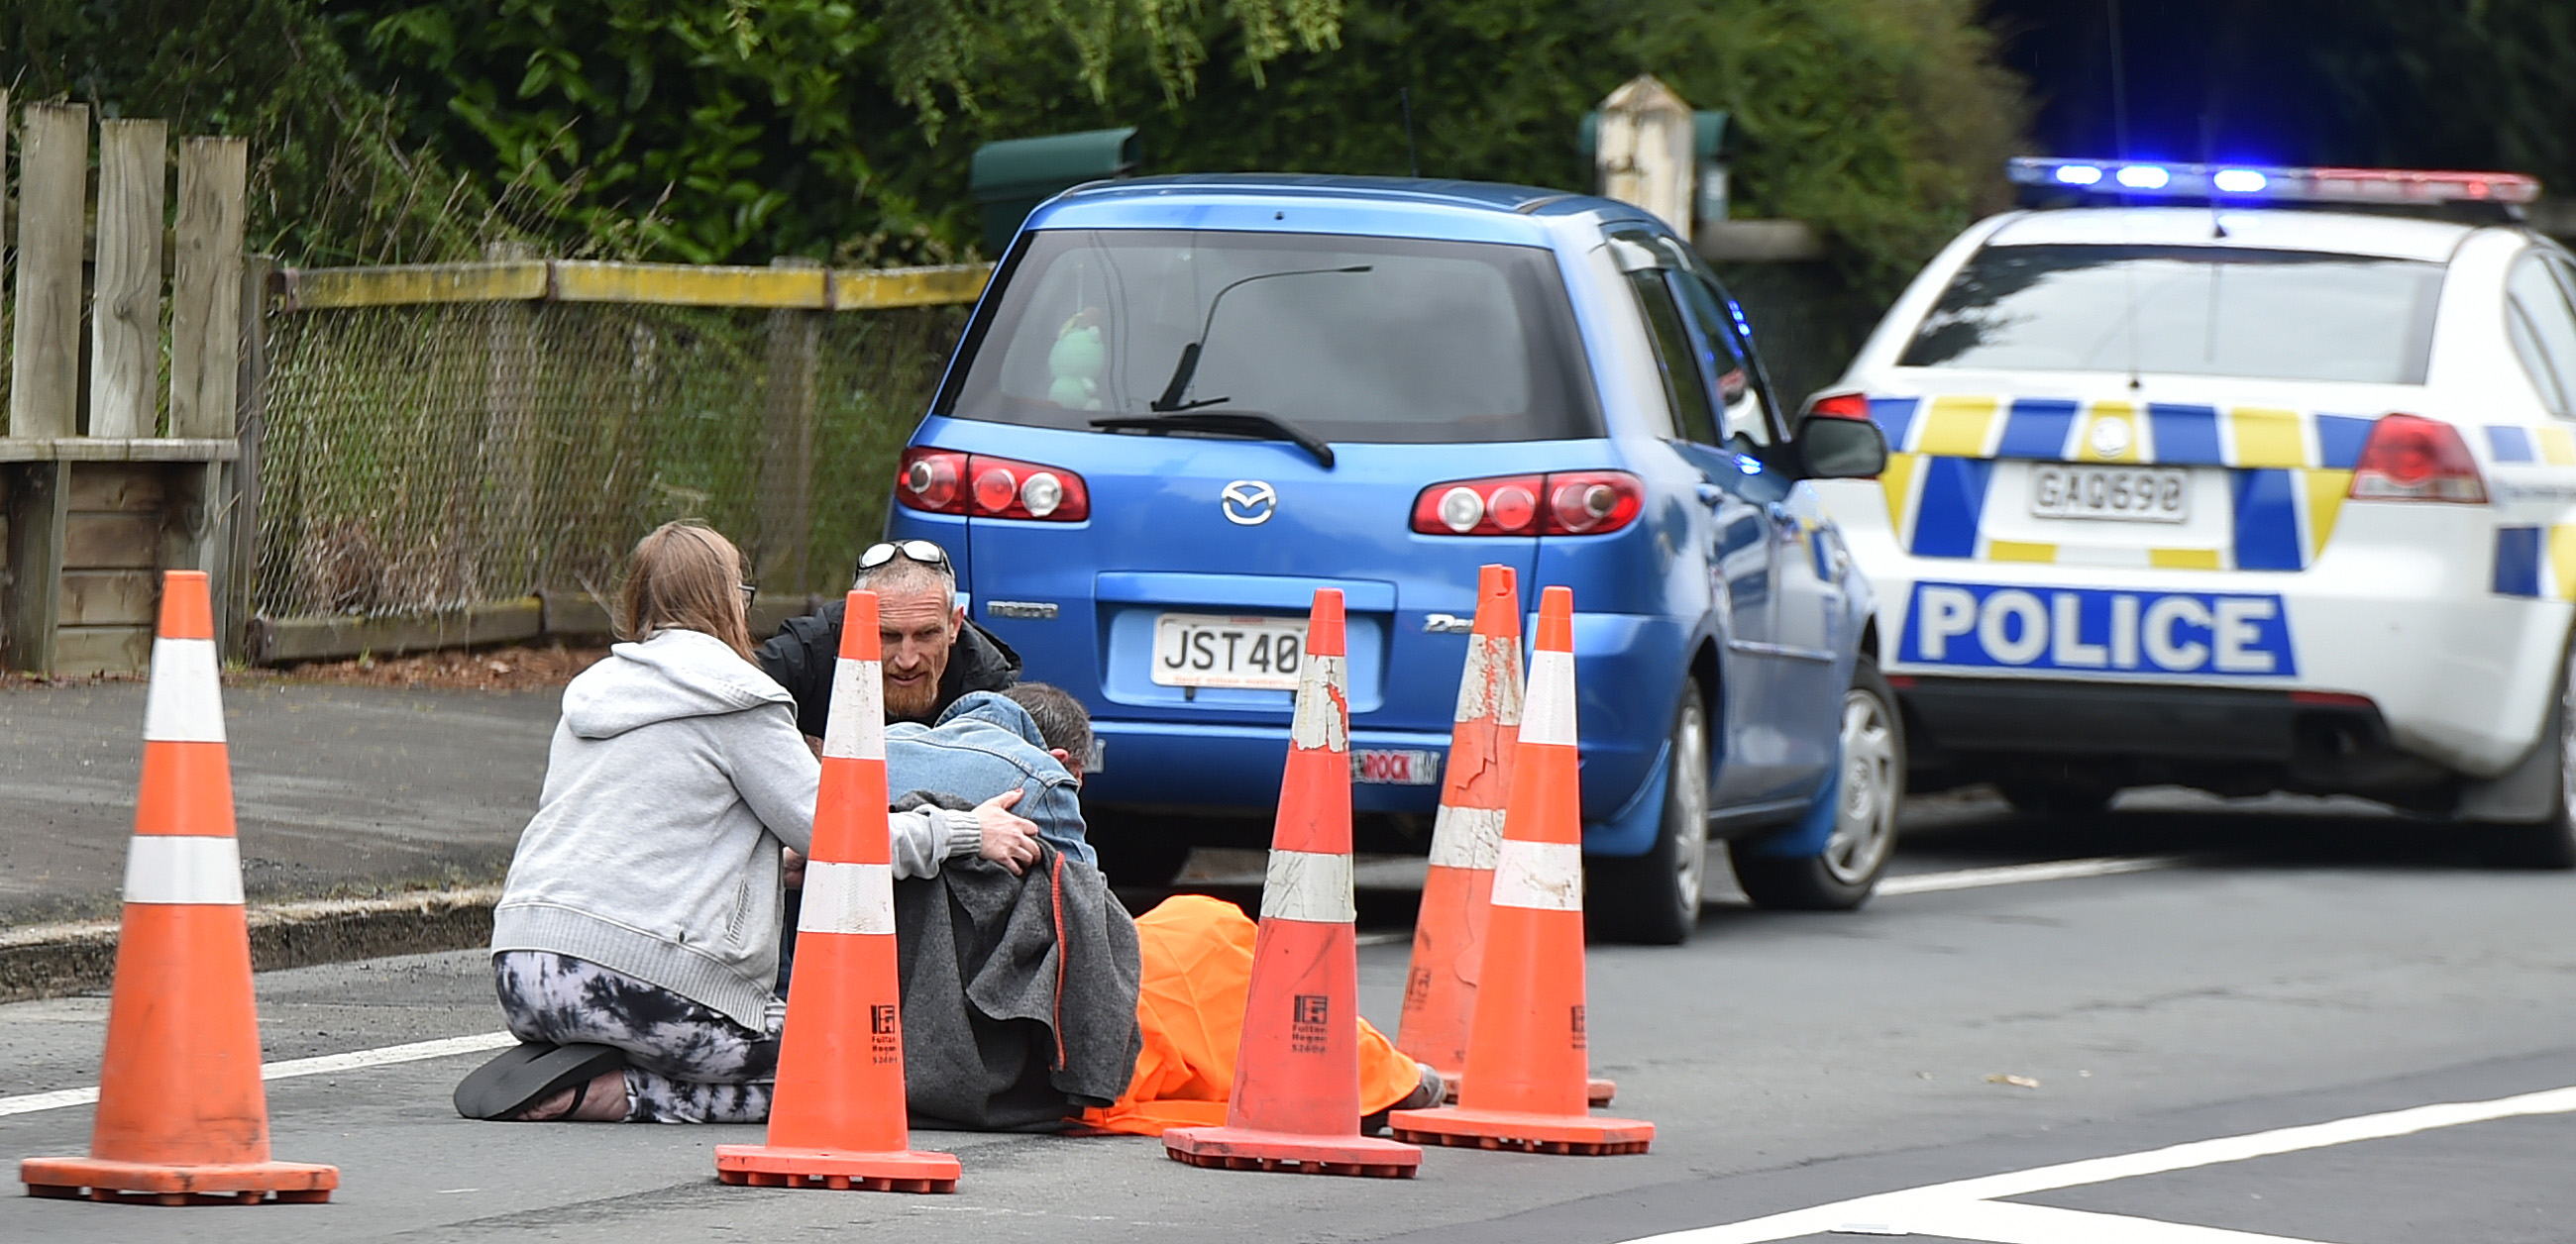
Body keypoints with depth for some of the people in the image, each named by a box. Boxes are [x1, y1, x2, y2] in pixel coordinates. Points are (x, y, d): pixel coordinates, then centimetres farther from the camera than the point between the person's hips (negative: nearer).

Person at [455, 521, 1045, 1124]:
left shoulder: (591, 690, 19)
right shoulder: (736, 702, -2)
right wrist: (966, 832, 8)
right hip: (643, 974, -7)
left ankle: (553, 1070, 0)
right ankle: (610, 1092, -11)